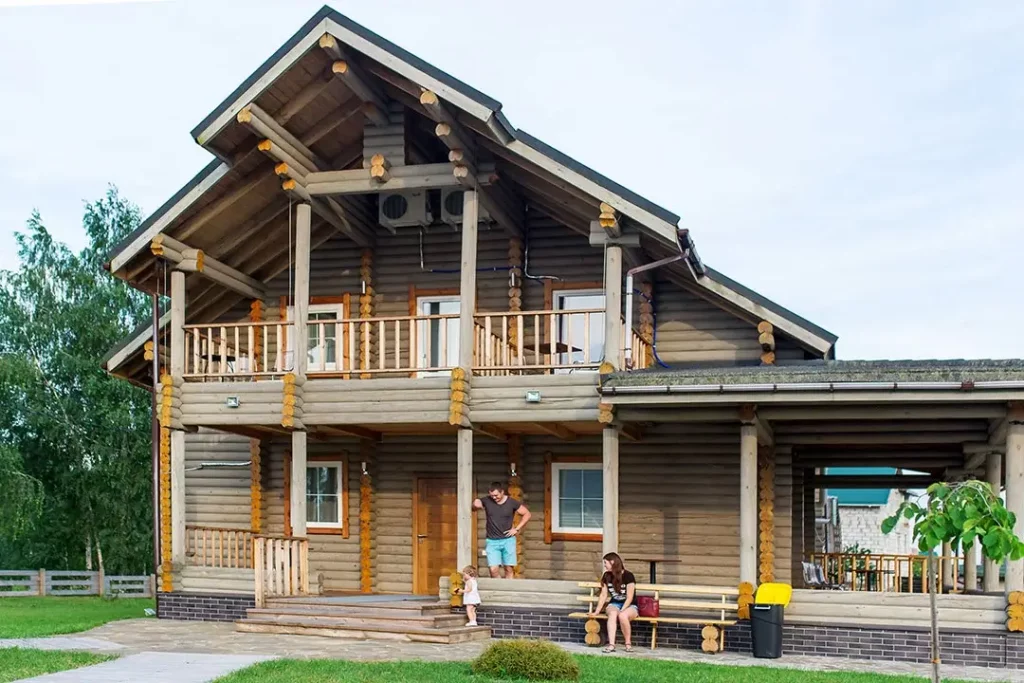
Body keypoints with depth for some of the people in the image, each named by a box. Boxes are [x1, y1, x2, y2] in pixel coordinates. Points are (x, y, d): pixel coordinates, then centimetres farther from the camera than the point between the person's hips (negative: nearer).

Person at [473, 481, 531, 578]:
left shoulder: (512, 502, -5)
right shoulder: (487, 501, -3)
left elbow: (527, 514, 5)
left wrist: (517, 529, -2)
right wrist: (475, 504, -22)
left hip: (508, 540, 0)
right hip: (492, 541, 0)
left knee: (509, 569, 2)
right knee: (493, 570, -12)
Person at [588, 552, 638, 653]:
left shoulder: (628, 575, -13)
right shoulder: (607, 576, 3)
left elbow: (629, 598, -15)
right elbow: (603, 595, 5)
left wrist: (621, 611, -25)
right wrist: (597, 612, -2)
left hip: (630, 606, -3)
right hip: (614, 604, 4)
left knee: (622, 616, -38)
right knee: (612, 613, -34)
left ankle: (628, 644, -17)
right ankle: (611, 645, -44)